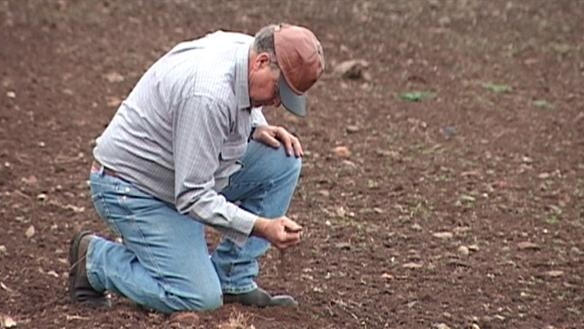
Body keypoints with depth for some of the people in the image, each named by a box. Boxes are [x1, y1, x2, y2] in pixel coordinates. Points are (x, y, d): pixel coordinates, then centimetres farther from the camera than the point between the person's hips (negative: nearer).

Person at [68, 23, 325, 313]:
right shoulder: (209, 94, -34)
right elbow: (193, 198, -29)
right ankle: (95, 260, 5)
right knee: (200, 299, -18)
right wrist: (262, 227, -32)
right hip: (133, 188, -9)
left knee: (283, 160, -6)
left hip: (184, 176, 9)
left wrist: (258, 128, -2)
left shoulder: (245, 48, -6)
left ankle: (233, 280, 3)